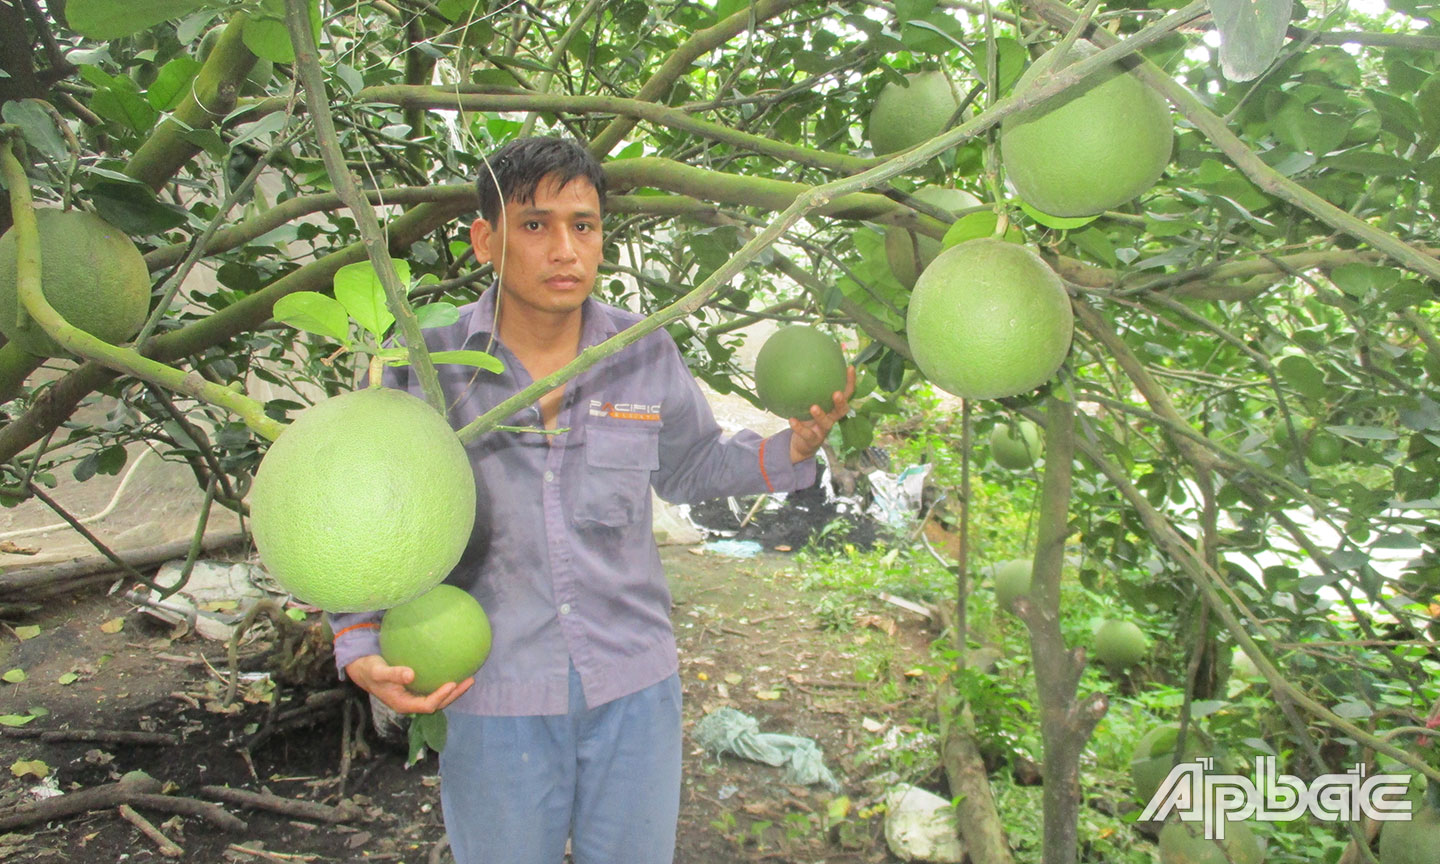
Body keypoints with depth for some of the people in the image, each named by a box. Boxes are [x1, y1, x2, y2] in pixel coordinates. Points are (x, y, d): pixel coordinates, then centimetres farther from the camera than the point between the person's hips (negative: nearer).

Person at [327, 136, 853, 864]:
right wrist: (361, 651, -11)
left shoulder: (645, 355, -4)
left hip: (633, 685, 2)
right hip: (495, 696, -1)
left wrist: (795, 446, -5)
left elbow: (691, 469, 11)